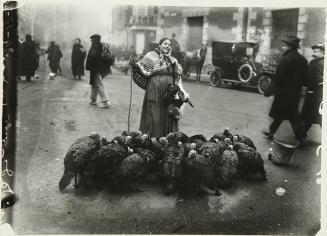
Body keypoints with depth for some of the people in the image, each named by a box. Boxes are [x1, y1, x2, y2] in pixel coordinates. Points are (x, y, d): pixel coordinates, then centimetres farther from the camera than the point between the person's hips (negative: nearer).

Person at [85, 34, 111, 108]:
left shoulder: (94, 46, -13)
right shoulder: (102, 46, 13)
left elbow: (92, 56, -24)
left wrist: (88, 66, -13)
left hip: (96, 69, -9)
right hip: (102, 68, 9)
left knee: (99, 85, -7)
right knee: (94, 84, 18)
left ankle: (106, 102, -9)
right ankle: (93, 100, 26)